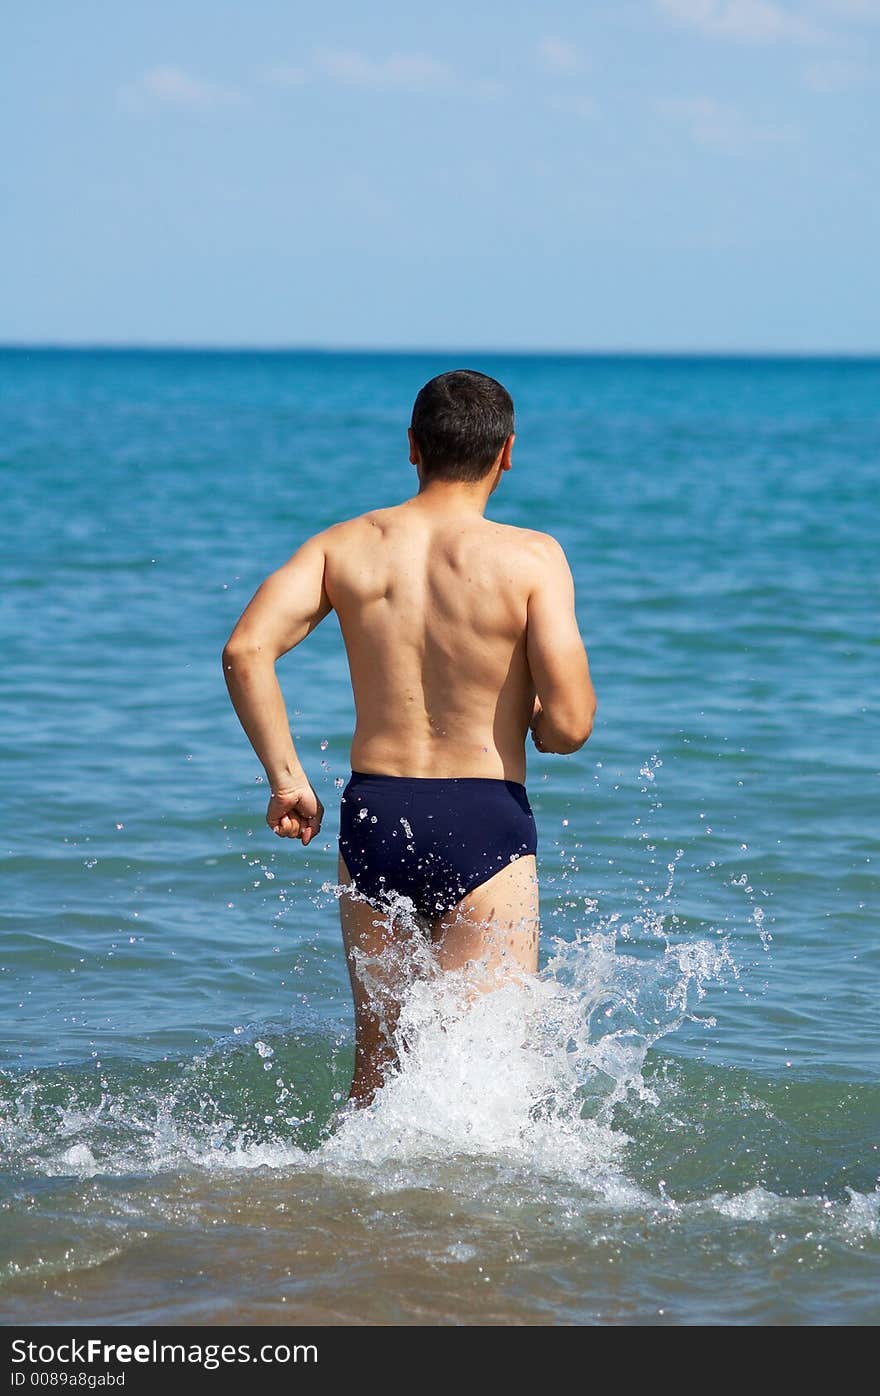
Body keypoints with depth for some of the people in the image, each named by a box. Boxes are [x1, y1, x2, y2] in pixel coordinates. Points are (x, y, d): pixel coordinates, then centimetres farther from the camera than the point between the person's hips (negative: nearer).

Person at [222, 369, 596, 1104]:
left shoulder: (344, 545, 3)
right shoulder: (533, 558, -7)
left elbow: (246, 650, -9)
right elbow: (568, 726, -14)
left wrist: (286, 778, 0)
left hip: (372, 817, 4)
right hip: (484, 823, -4)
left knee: (378, 1062, 20)